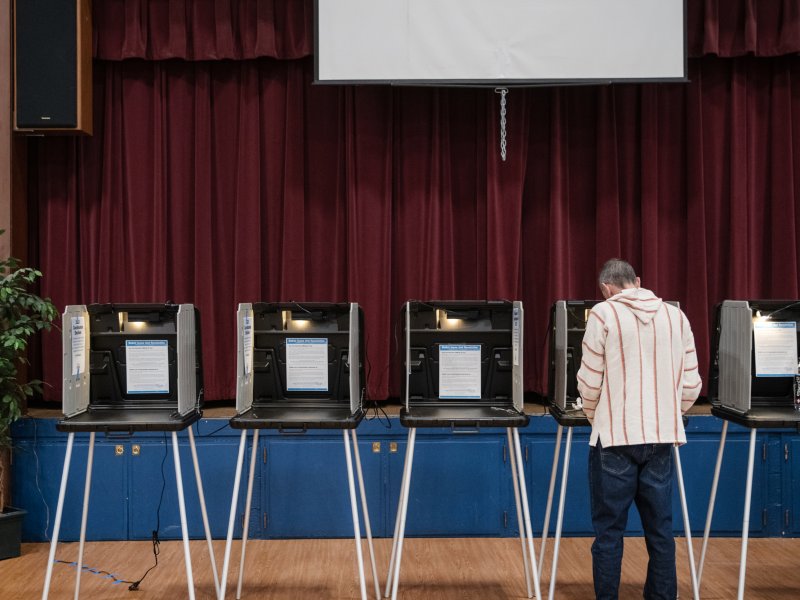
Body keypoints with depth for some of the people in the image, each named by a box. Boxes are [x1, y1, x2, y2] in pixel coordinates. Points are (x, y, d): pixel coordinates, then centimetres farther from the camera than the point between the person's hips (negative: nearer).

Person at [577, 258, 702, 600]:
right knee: (660, 529, 11)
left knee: (609, 529, 4)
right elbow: (691, 383, 7)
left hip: (616, 435, -4)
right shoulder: (676, 316, 8)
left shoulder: (604, 314, -4)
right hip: (661, 437, 4)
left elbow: (590, 380, -4)